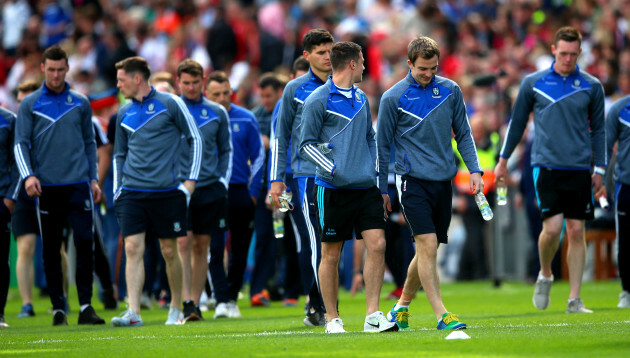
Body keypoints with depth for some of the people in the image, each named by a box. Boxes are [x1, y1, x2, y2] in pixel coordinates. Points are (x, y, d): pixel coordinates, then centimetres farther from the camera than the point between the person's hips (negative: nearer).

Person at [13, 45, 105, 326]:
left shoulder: (80, 103, 11)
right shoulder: (29, 105, 6)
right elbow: (21, 144, 3)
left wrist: (93, 178, 11)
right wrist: (28, 175, -12)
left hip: (78, 185, 1)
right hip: (47, 187, -1)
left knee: (84, 242, -10)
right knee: (50, 250, 3)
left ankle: (85, 305, -7)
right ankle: (58, 308, 9)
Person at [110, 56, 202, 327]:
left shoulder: (170, 104, -2)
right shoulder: (124, 113, 12)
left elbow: (195, 139, 3)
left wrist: (190, 179, -2)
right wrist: (117, 189, 11)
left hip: (167, 191, -3)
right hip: (132, 193, 3)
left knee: (169, 251, 4)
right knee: (133, 248, -10)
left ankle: (176, 309, 20)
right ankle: (133, 312, -14)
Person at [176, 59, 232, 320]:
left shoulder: (217, 113, 10)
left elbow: (226, 150, 18)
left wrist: (224, 179, 7)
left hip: (210, 188, 2)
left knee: (201, 246, 5)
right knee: (183, 243, -13)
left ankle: (196, 301, 12)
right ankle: (185, 302, -17)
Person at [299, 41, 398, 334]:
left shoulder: (361, 99, 16)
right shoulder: (318, 100, -5)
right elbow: (306, 144, -6)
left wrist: (374, 168, 11)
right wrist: (333, 169, -15)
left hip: (366, 187, 5)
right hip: (333, 189, -5)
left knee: (377, 244, -6)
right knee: (331, 254, 1)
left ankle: (372, 315, -3)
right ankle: (332, 319, 11)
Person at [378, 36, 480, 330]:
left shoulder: (450, 90, 6)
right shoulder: (393, 98, -3)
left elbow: (463, 134, 15)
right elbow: (383, 145, 4)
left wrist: (474, 169, 3)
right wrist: (381, 189, 4)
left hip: (443, 181, 4)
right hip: (412, 181, -4)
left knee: (427, 251, 9)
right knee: (427, 244, -15)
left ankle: (402, 305, 27)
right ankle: (441, 314, -17)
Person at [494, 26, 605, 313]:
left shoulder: (591, 86, 6)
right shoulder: (533, 83, 4)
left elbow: (598, 128, 13)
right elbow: (517, 121, 13)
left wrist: (599, 169, 9)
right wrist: (503, 160, 15)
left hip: (579, 169, 2)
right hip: (546, 166, -2)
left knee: (576, 231, -1)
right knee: (552, 227, -14)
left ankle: (574, 299, 3)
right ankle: (545, 275, 14)